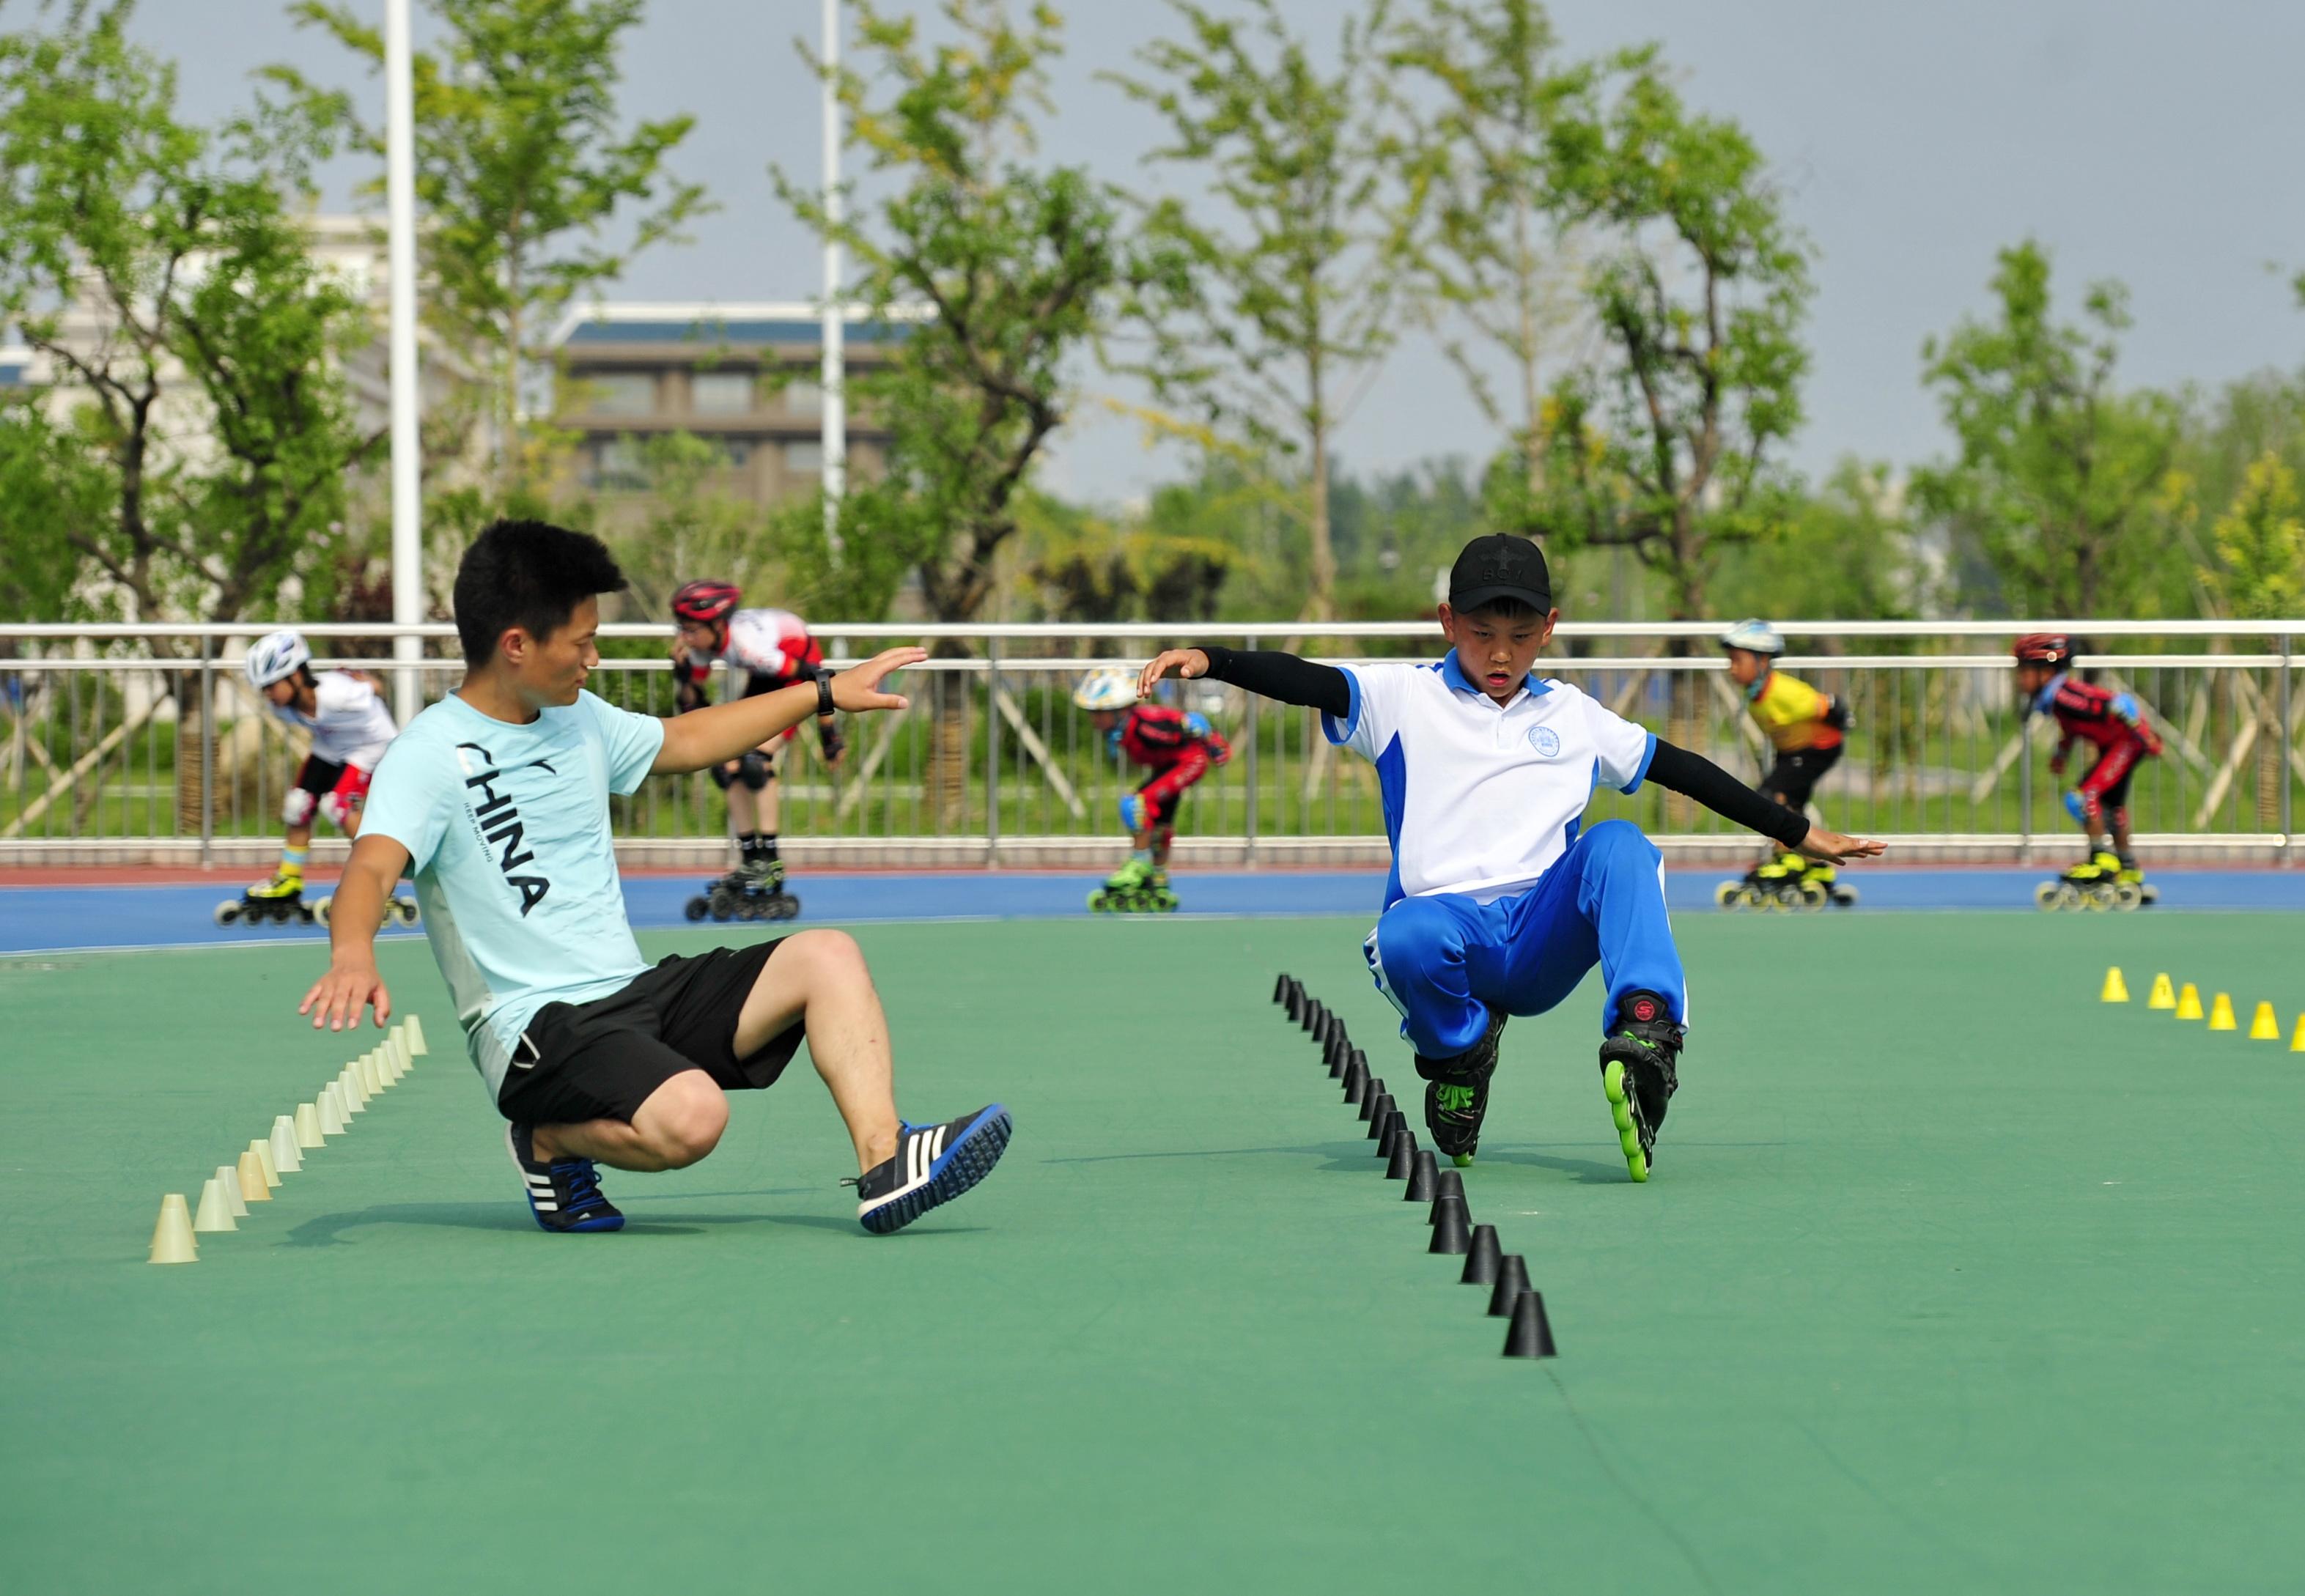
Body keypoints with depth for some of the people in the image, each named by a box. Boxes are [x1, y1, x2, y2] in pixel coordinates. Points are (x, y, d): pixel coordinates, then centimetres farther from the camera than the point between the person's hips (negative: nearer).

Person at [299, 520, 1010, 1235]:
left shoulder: (579, 719, 14)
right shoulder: (429, 756, -12)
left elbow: (682, 741, 33)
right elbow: (371, 867, -29)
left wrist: (826, 693, 36)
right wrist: (353, 957, -52)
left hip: (642, 991, 8)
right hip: (538, 1029, -8)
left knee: (827, 956, -6)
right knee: (690, 1118, -34)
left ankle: (885, 1163, -15)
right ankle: (551, 1139, -3)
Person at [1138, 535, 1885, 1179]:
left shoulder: (1573, 716, 19)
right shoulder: (1403, 699, 9)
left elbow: (1680, 770, 26)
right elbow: (1306, 681, -7)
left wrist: (1798, 831, 28)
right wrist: (1207, 659, -26)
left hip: (1545, 938, 2)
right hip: (1449, 925, -2)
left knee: (1618, 844, -25)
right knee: (1408, 937, -37)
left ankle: (1645, 1030, -41)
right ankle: (1460, 1056, -3)